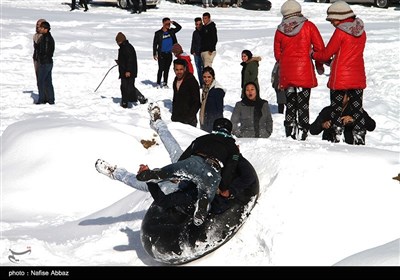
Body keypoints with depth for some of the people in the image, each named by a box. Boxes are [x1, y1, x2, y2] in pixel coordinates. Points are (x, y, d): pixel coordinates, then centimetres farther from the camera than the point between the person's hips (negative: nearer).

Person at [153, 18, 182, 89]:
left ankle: (165, 83, 15)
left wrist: (173, 22, -10)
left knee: (167, 69, 8)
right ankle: (158, 83, 1)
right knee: (161, 69, -7)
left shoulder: (171, 31, 7)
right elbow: (155, 44, 0)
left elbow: (179, 27, 5)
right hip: (161, 54, -4)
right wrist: (154, 54, -4)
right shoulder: (158, 33, -3)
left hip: (169, 53, 4)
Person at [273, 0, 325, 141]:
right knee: (303, 105, -1)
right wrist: (319, 65, 13)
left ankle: (290, 134, 13)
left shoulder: (280, 30, 5)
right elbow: (319, 47, -2)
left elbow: (277, 54, 12)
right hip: (305, 73, -3)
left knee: (290, 105, 13)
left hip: (286, 74, 3)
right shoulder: (308, 26, -3)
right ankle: (302, 135, -4)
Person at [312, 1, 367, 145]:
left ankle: (336, 137, 5)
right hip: (358, 78, 6)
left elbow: (326, 54, -9)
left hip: (340, 79, -6)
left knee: (336, 108, 4)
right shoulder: (361, 31, 6)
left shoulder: (340, 32, -14)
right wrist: (334, 60, 16)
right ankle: (359, 137, 12)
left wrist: (313, 54, 9)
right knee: (358, 108, 10)